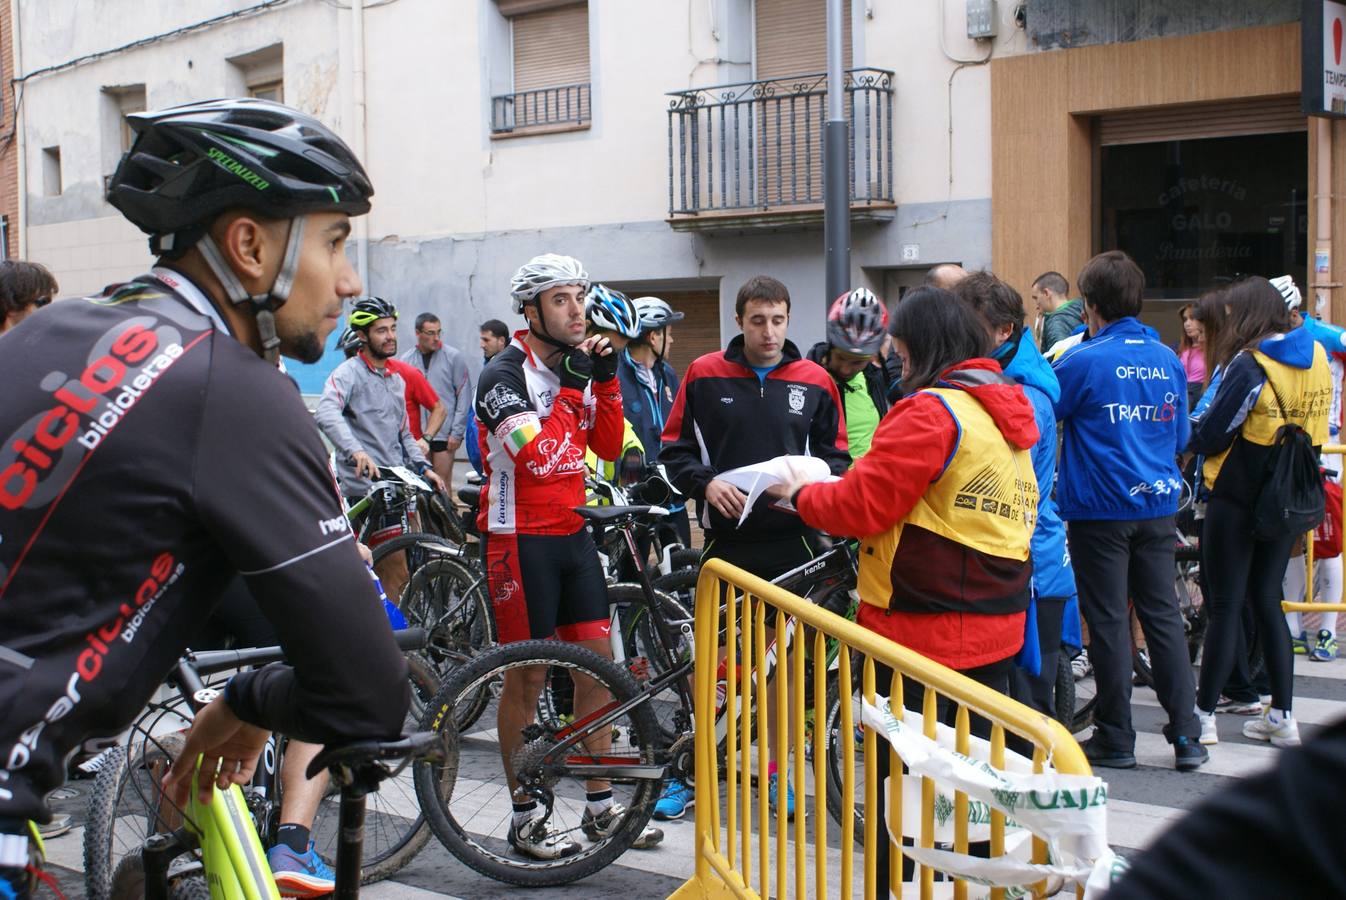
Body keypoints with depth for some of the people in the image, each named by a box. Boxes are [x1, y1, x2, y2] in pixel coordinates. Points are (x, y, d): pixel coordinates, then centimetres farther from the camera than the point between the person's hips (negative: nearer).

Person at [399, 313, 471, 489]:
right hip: (416, 435, 3)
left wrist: (457, 432, -6)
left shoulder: (453, 357, 0)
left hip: (444, 433, -3)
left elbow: (464, 396, -1)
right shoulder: (405, 360, 7)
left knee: (442, 486, -3)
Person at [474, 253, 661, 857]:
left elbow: (608, 446, 6)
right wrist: (569, 388, -21)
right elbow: (534, 451, -26)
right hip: (521, 539, -7)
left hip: (572, 533, 7)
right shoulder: (504, 374, -13)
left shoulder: (575, 368, 11)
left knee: (598, 661, 8)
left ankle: (600, 806, 19)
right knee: (528, 675, 0)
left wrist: (606, 378, -4)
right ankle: (525, 818, 12)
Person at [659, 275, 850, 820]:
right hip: (726, 535, -1)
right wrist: (705, 482, -14)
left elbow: (837, 456, 10)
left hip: (791, 539, 1)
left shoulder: (815, 382, 3)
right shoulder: (705, 375, 1)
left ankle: (774, 769, 21)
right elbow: (675, 449, 5)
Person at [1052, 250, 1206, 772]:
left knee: (1109, 622, 3)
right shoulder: (1169, 360, 6)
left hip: (1100, 509, -5)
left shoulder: (1082, 361, -12)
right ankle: (1187, 736, 12)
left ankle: (1115, 739, 10)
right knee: (1163, 615, 10)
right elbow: (1180, 437, 15)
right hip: (1158, 506, 5)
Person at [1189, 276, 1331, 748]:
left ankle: (1204, 715, 4)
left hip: (1238, 500, -6)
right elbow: (1316, 429, 13)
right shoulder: (1317, 358, 4)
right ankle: (1282, 715, 17)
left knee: (1224, 607, 0)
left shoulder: (1250, 365, -17)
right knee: (1267, 601, 15)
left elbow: (1210, 436, -16)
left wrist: (1192, 429, 3)